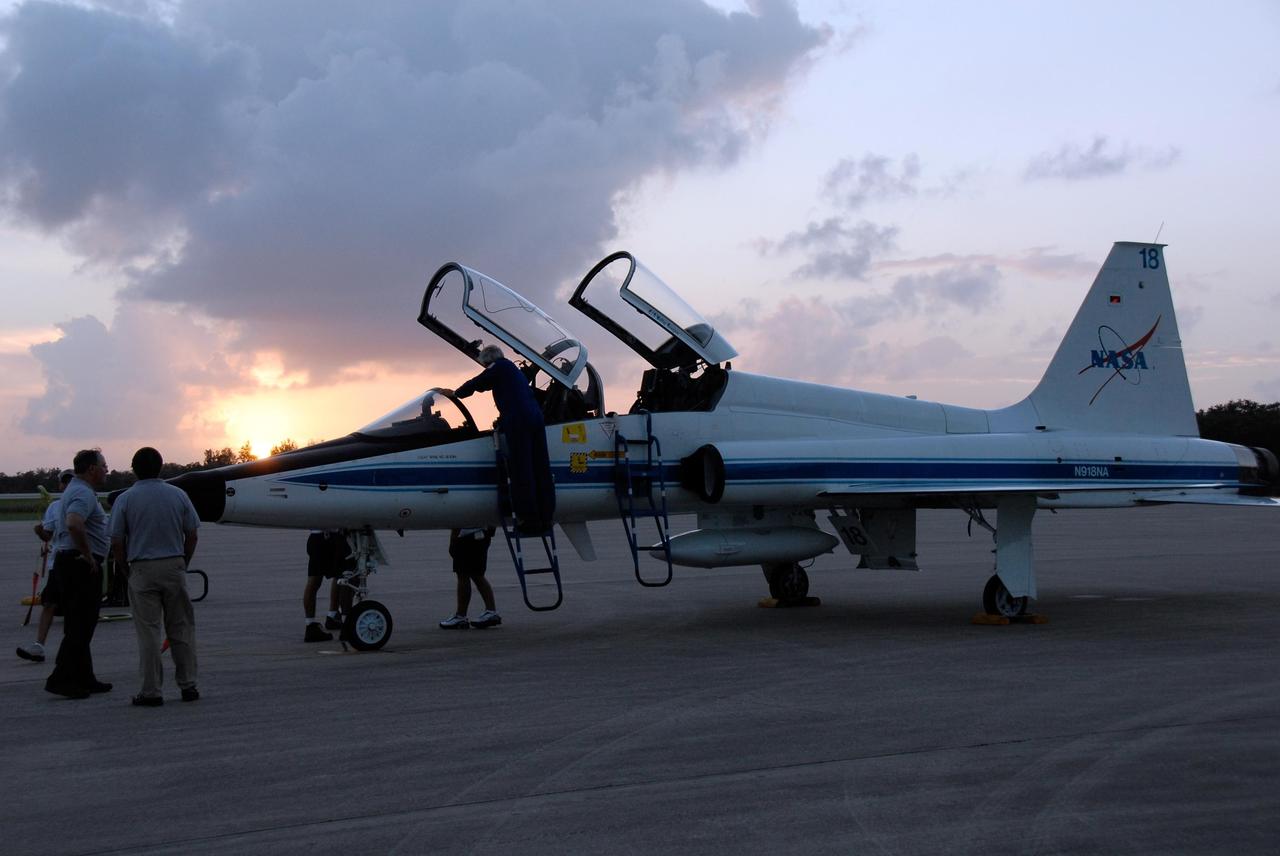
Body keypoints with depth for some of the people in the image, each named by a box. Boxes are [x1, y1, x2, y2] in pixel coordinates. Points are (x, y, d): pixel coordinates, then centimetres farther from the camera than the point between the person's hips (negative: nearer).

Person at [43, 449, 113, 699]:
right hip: (82, 566, -11)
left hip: (70, 563, 11)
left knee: (80, 625, 14)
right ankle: (60, 679, -9)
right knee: (80, 626, -9)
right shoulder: (84, 494, -16)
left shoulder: (76, 490, 19)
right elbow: (74, 524, -33)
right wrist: (88, 555, -23)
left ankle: (84, 679, 19)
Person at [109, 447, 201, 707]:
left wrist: (125, 568, 9)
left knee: (149, 632, 1)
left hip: (142, 570, -2)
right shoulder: (178, 495, 2)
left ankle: (151, 691, 3)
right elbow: (192, 535, 4)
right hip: (174, 566, 2)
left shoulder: (125, 499, -5)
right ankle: (188, 685, 12)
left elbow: (116, 542, -6)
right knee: (181, 628, 10)